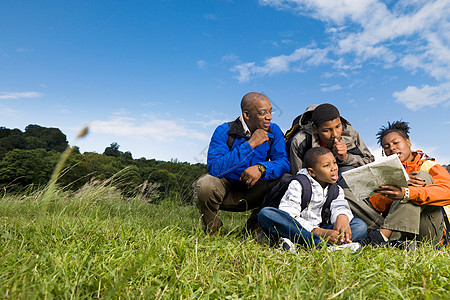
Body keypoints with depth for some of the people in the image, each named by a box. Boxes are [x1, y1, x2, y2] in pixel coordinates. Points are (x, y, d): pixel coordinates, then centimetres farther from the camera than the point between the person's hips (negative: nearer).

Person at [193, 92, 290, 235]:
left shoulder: (273, 131, -5)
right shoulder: (224, 131, -17)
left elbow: (284, 161, -15)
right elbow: (214, 169, -30)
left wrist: (261, 168, -38)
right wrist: (250, 144, -31)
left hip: (254, 193, 4)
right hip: (226, 191, -3)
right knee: (205, 184, -34)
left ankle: (254, 228, 2)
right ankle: (211, 229, -1)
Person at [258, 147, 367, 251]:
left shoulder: (336, 190, 14)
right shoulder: (298, 185, -5)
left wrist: (342, 216, -34)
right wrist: (320, 232, -31)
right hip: (295, 229, -4)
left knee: (361, 226, -15)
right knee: (265, 213, -31)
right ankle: (322, 243, -41)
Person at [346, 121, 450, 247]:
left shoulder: (430, 167, 8)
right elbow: (377, 205, 0)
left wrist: (405, 193, -33)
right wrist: (399, 183, -19)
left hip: (428, 232, -2)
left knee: (422, 176, -19)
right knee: (347, 194, -10)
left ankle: (383, 234, -34)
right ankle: (398, 240, -30)